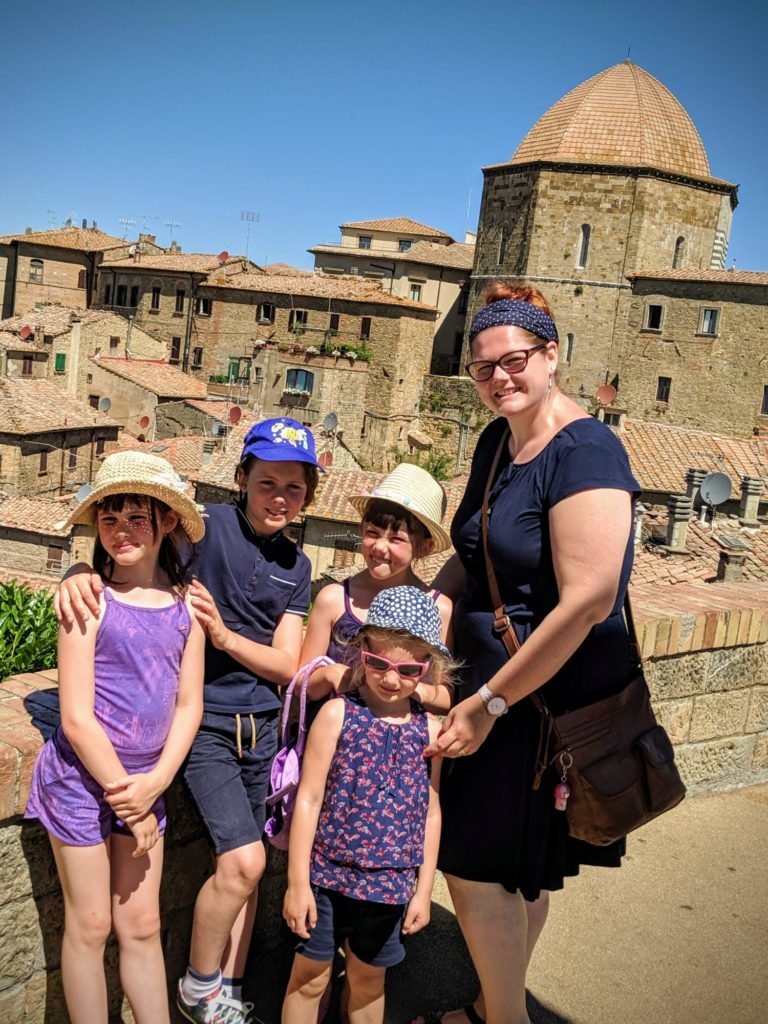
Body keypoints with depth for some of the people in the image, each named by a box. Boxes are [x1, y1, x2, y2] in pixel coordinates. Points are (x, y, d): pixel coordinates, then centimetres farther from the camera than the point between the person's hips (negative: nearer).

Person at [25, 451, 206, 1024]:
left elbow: (189, 705, 1)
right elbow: (76, 718, -16)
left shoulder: (186, 604, -2)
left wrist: (155, 783, -10)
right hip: (82, 777, -4)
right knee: (90, 926, 10)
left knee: (142, 924, 14)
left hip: (146, 782, 4)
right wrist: (126, 797, -11)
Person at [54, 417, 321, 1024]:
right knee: (244, 860, -12)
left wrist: (225, 635, -14)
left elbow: (287, 666, 3)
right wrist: (81, 575, -35)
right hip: (206, 718, -5)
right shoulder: (208, 526, -8)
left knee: (243, 864, 12)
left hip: (263, 724, 5)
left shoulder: (296, 565, 7)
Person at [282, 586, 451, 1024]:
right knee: (309, 977, 11)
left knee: (369, 980, 19)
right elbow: (309, 799, -8)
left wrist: (424, 889, 6)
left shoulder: (429, 728, -2)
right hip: (329, 875, -2)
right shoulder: (337, 714, -10)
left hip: (391, 885, 2)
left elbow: (431, 813, 5)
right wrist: (297, 882, -9)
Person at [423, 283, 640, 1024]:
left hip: (552, 695, -7)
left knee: (476, 864, 1)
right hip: (497, 677, 8)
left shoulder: (584, 452, -21)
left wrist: (490, 703, -21)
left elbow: (589, 601, -27)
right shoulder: (496, 441, 6)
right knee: (521, 866, 20)